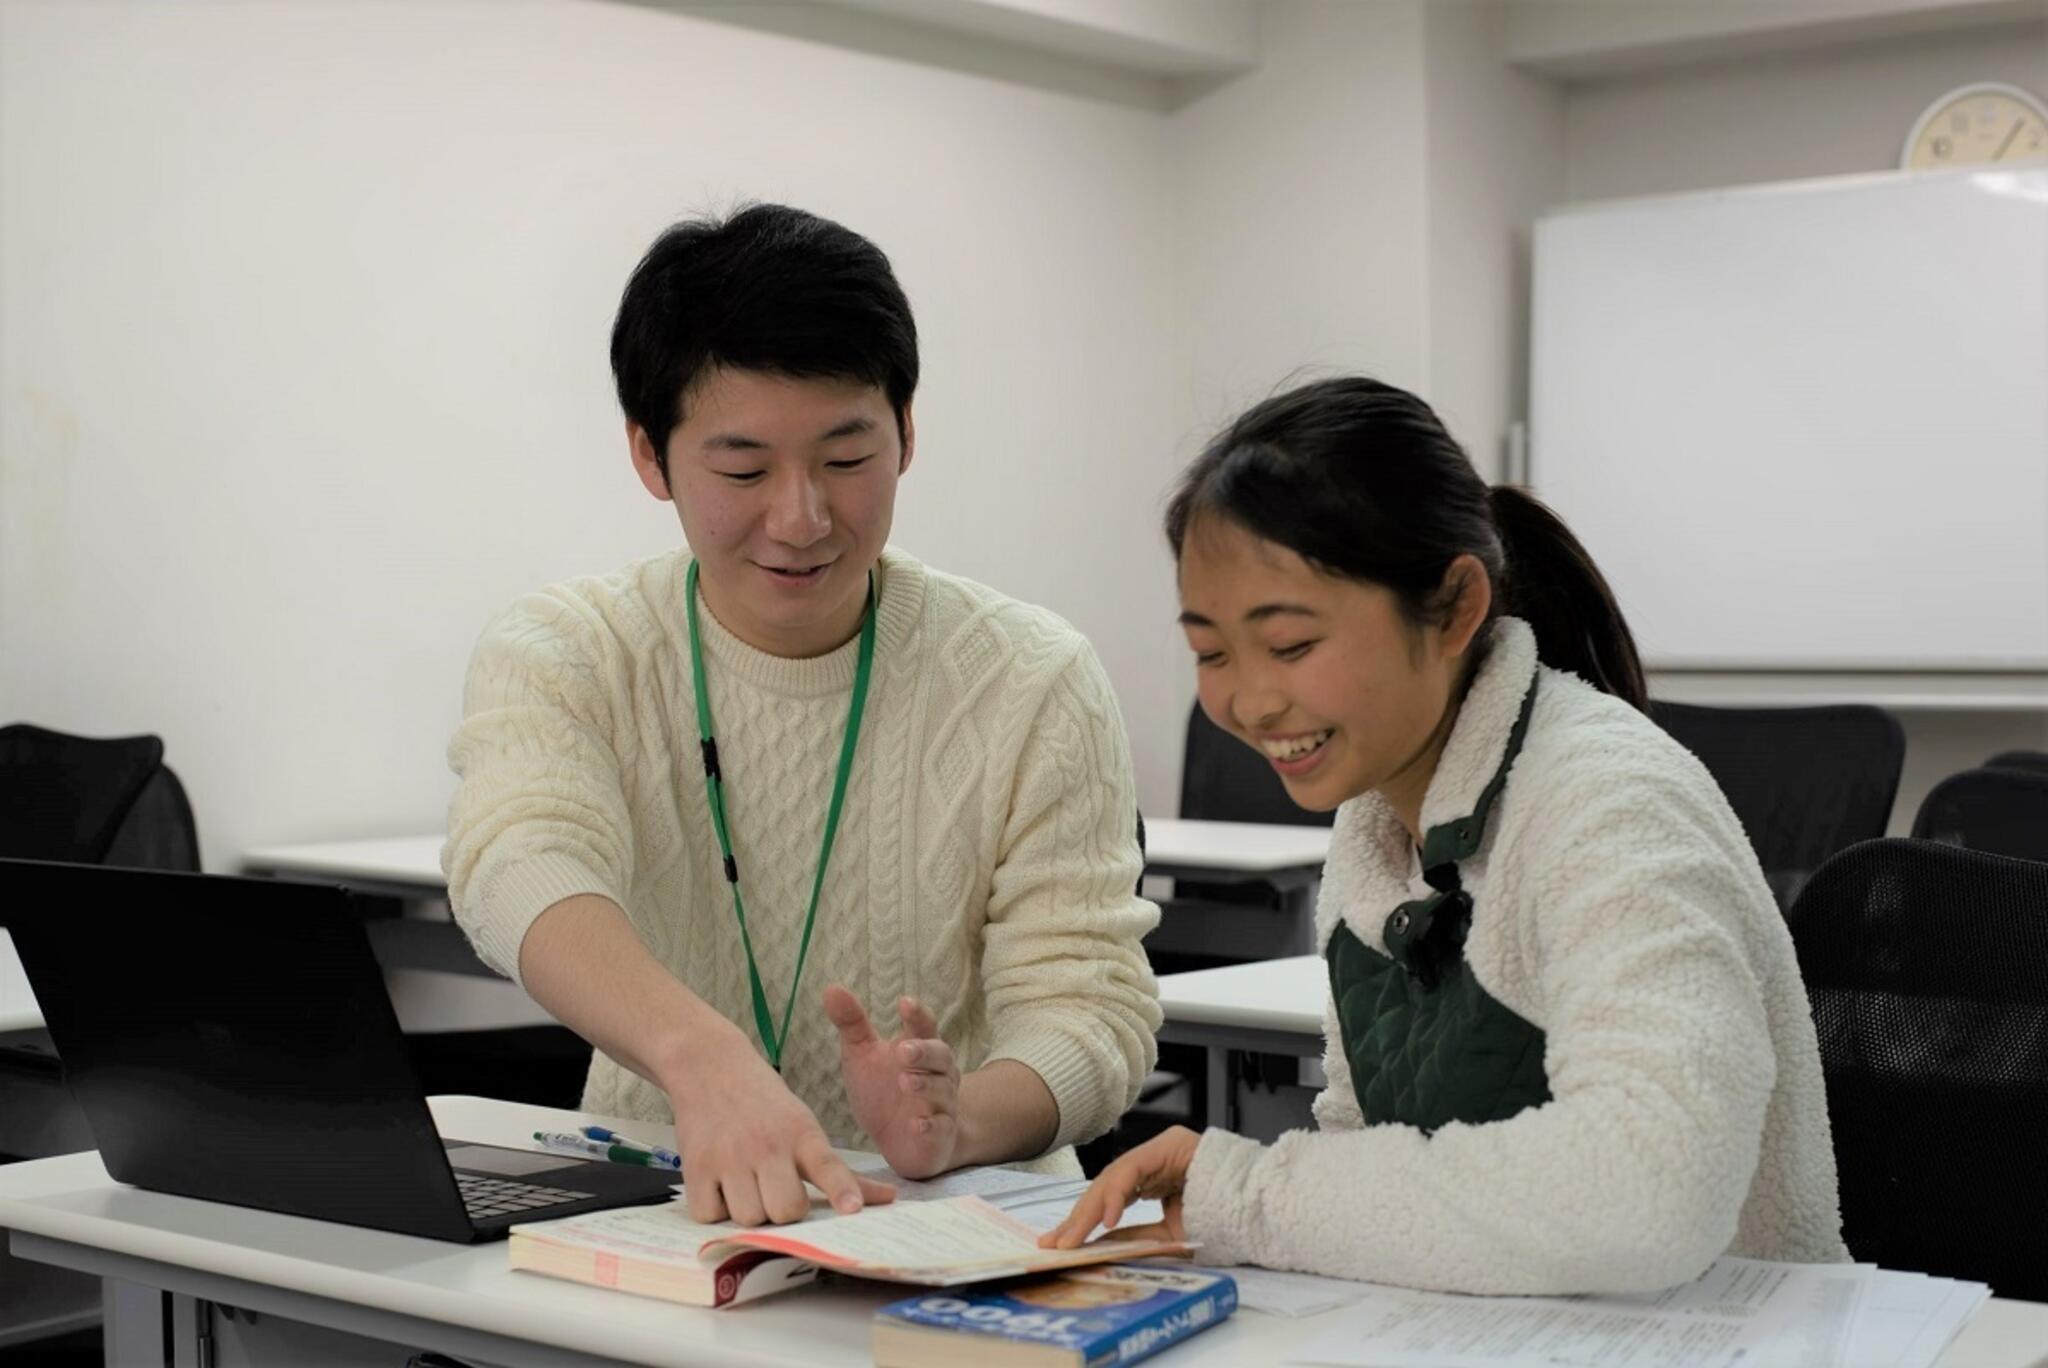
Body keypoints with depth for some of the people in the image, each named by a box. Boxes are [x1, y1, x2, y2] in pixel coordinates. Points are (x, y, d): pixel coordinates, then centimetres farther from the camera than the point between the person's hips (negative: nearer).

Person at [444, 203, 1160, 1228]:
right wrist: (701, 1056, -43)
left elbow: (1088, 1003, -8)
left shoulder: (1035, 688, -3)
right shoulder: (557, 659, -2)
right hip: (654, 1216, 1)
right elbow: (522, 865, -23)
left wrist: (961, 1121, -32)